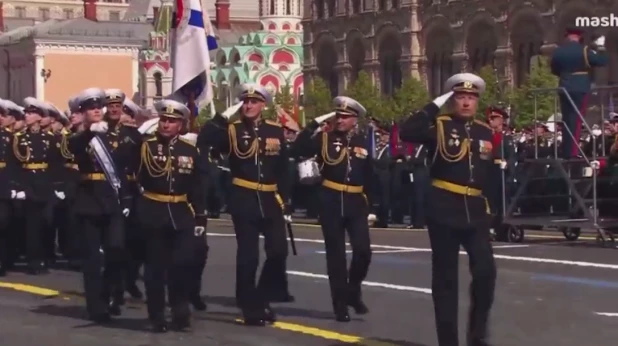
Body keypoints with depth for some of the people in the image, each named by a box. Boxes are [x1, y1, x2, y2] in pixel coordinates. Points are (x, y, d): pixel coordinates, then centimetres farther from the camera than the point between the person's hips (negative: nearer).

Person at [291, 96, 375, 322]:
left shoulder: (362, 143, 7)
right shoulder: (325, 138, 0)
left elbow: (369, 178, 10)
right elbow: (298, 150, -15)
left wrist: (371, 207, 8)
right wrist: (315, 124, -16)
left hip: (356, 204, 2)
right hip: (331, 203, -2)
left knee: (363, 251, -8)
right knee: (336, 255, 2)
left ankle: (353, 292, 17)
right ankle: (340, 305, 9)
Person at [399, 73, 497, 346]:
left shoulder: (485, 132, 11)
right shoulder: (440, 126, -4)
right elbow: (406, 133, -22)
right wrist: (435, 106, -18)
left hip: (475, 210, 4)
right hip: (444, 209, -4)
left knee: (486, 271, -7)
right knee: (445, 276, 3)